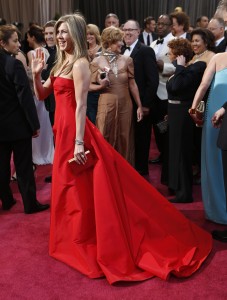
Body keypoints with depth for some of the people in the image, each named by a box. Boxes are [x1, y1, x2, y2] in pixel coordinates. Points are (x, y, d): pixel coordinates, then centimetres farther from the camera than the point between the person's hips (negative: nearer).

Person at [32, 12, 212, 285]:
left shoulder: (79, 63, -12)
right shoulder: (62, 62, 15)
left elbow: (81, 106, -19)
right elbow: (42, 94, 18)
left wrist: (79, 143, -23)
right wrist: (36, 73, 1)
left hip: (75, 132, -10)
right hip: (64, 131, 10)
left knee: (84, 189, 1)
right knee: (71, 188, 19)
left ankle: (90, 243, 16)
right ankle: (80, 239, 36)